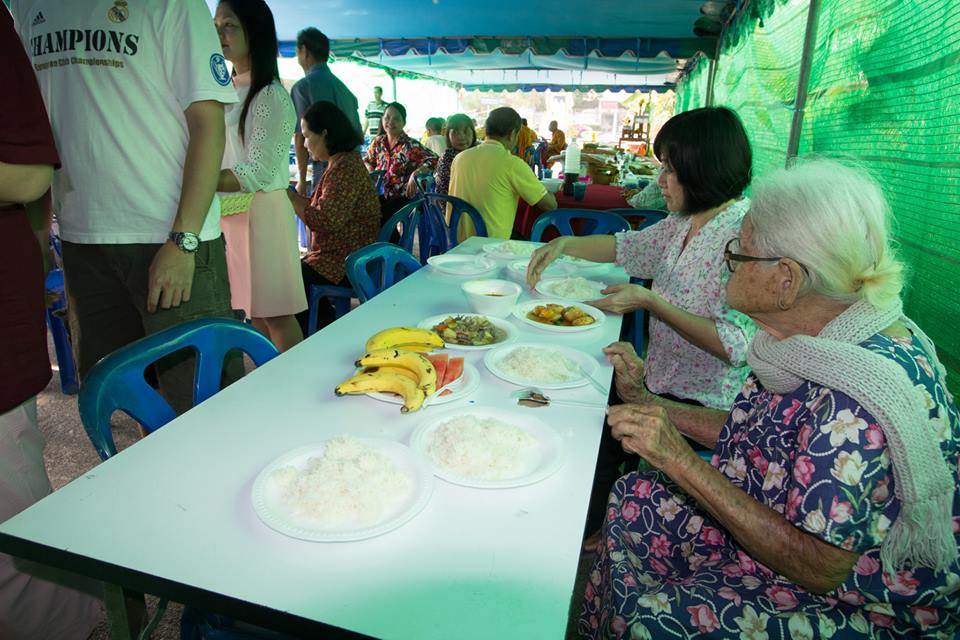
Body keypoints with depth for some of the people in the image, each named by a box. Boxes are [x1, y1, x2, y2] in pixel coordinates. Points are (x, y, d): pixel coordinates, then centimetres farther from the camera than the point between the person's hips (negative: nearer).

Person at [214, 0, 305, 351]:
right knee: (253, 312, 10)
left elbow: (258, 172, -15)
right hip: (227, 213, 7)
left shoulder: (271, 96, -8)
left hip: (261, 211, -7)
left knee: (275, 315, -3)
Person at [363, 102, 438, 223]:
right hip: (381, 194, 5)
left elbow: (434, 160, -19)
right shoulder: (378, 142, 7)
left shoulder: (410, 145, -9)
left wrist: (415, 174, -30)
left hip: (402, 197, -5)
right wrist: (370, 172, 2)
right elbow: (367, 161, 23)